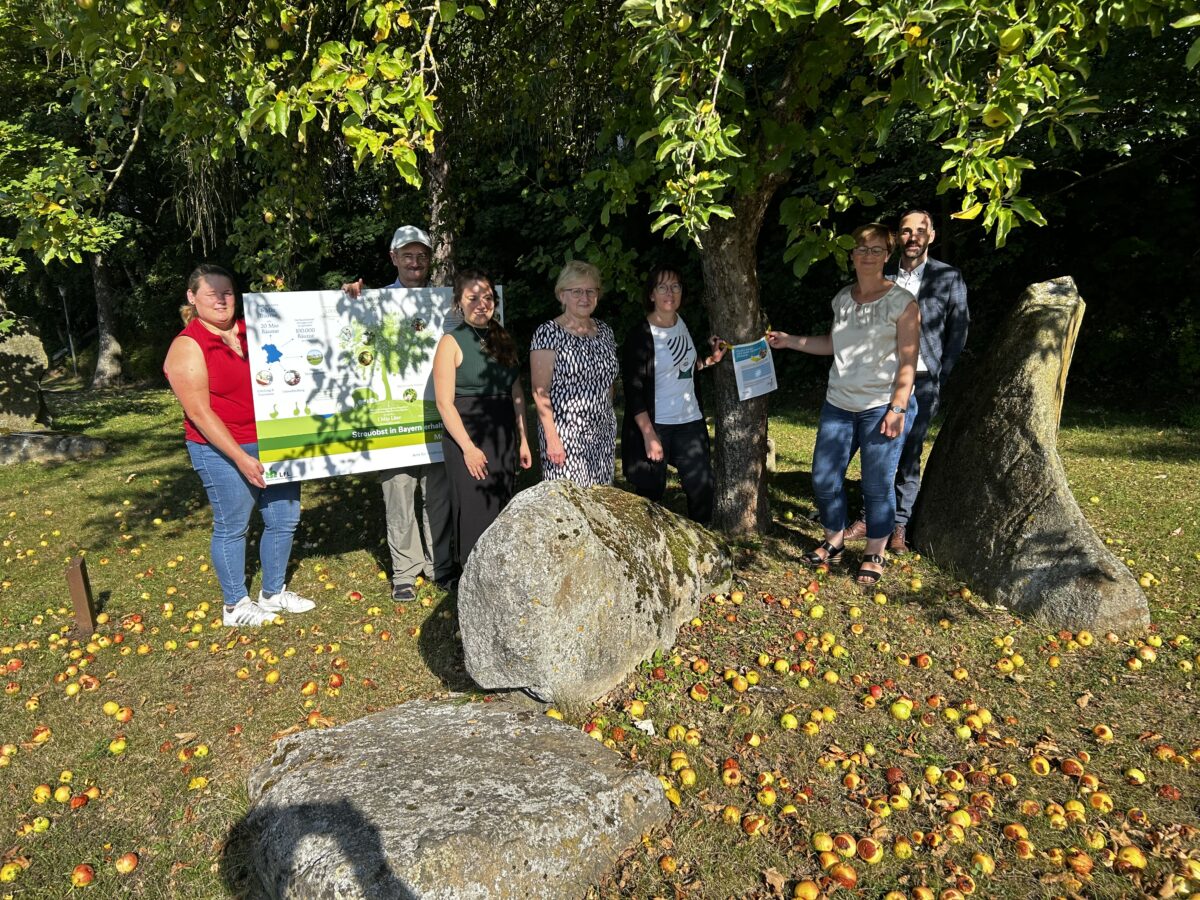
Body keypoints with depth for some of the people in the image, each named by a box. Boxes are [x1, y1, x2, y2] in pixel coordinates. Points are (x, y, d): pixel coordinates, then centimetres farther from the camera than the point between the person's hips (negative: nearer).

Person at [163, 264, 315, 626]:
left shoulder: (251, 330, 6)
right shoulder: (188, 346, -10)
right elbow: (199, 412, -15)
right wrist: (241, 458, -21)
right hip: (223, 452, -6)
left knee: (285, 518, 12)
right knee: (232, 526, 7)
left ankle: (273, 593, 31)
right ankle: (235, 605, 25)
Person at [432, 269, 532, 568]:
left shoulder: (504, 340, 10)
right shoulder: (451, 342, -6)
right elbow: (444, 402, -11)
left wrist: (523, 440, 9)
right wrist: (468, 447, -17)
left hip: (504, 437, 6)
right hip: (467, 438, -5)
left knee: (503, 512, 11)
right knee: (475, 513, -2)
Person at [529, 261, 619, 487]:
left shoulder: (605, 332, 11)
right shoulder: (548, 333, -7)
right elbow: (540, 391, -11)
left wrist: (611, 430, 15)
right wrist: (551, 437, -18)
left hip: (604, 433, 6)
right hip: (564, 434, -6)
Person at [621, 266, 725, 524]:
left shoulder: (682, 323, 7)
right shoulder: (641, 335, -13)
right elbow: (633, 391, -16)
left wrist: (710, 360, 4)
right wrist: (649, 435, -20)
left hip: (690, 421, 6)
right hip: (655, 425, -6)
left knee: (702, 487, 7)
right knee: (651, 492, 5)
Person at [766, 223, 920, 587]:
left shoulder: (901, 301, -7)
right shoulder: (842, 298, 9)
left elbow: (908, 361, -9)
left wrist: (898, 408, -16)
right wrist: (790, 341, 15)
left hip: (883, 405, -5)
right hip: (838, 403, 6)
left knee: (878, 484, 2)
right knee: (824, 479, 7)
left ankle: (874, 554, 20)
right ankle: (833, 543, 28)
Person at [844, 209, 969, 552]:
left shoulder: (948, 277, 1)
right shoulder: (882, 275, 5)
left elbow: (958, 330, 4)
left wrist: (941, 376, -2)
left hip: (922, 381, -2)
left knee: (909, 456, 3)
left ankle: (899, 525, 13)